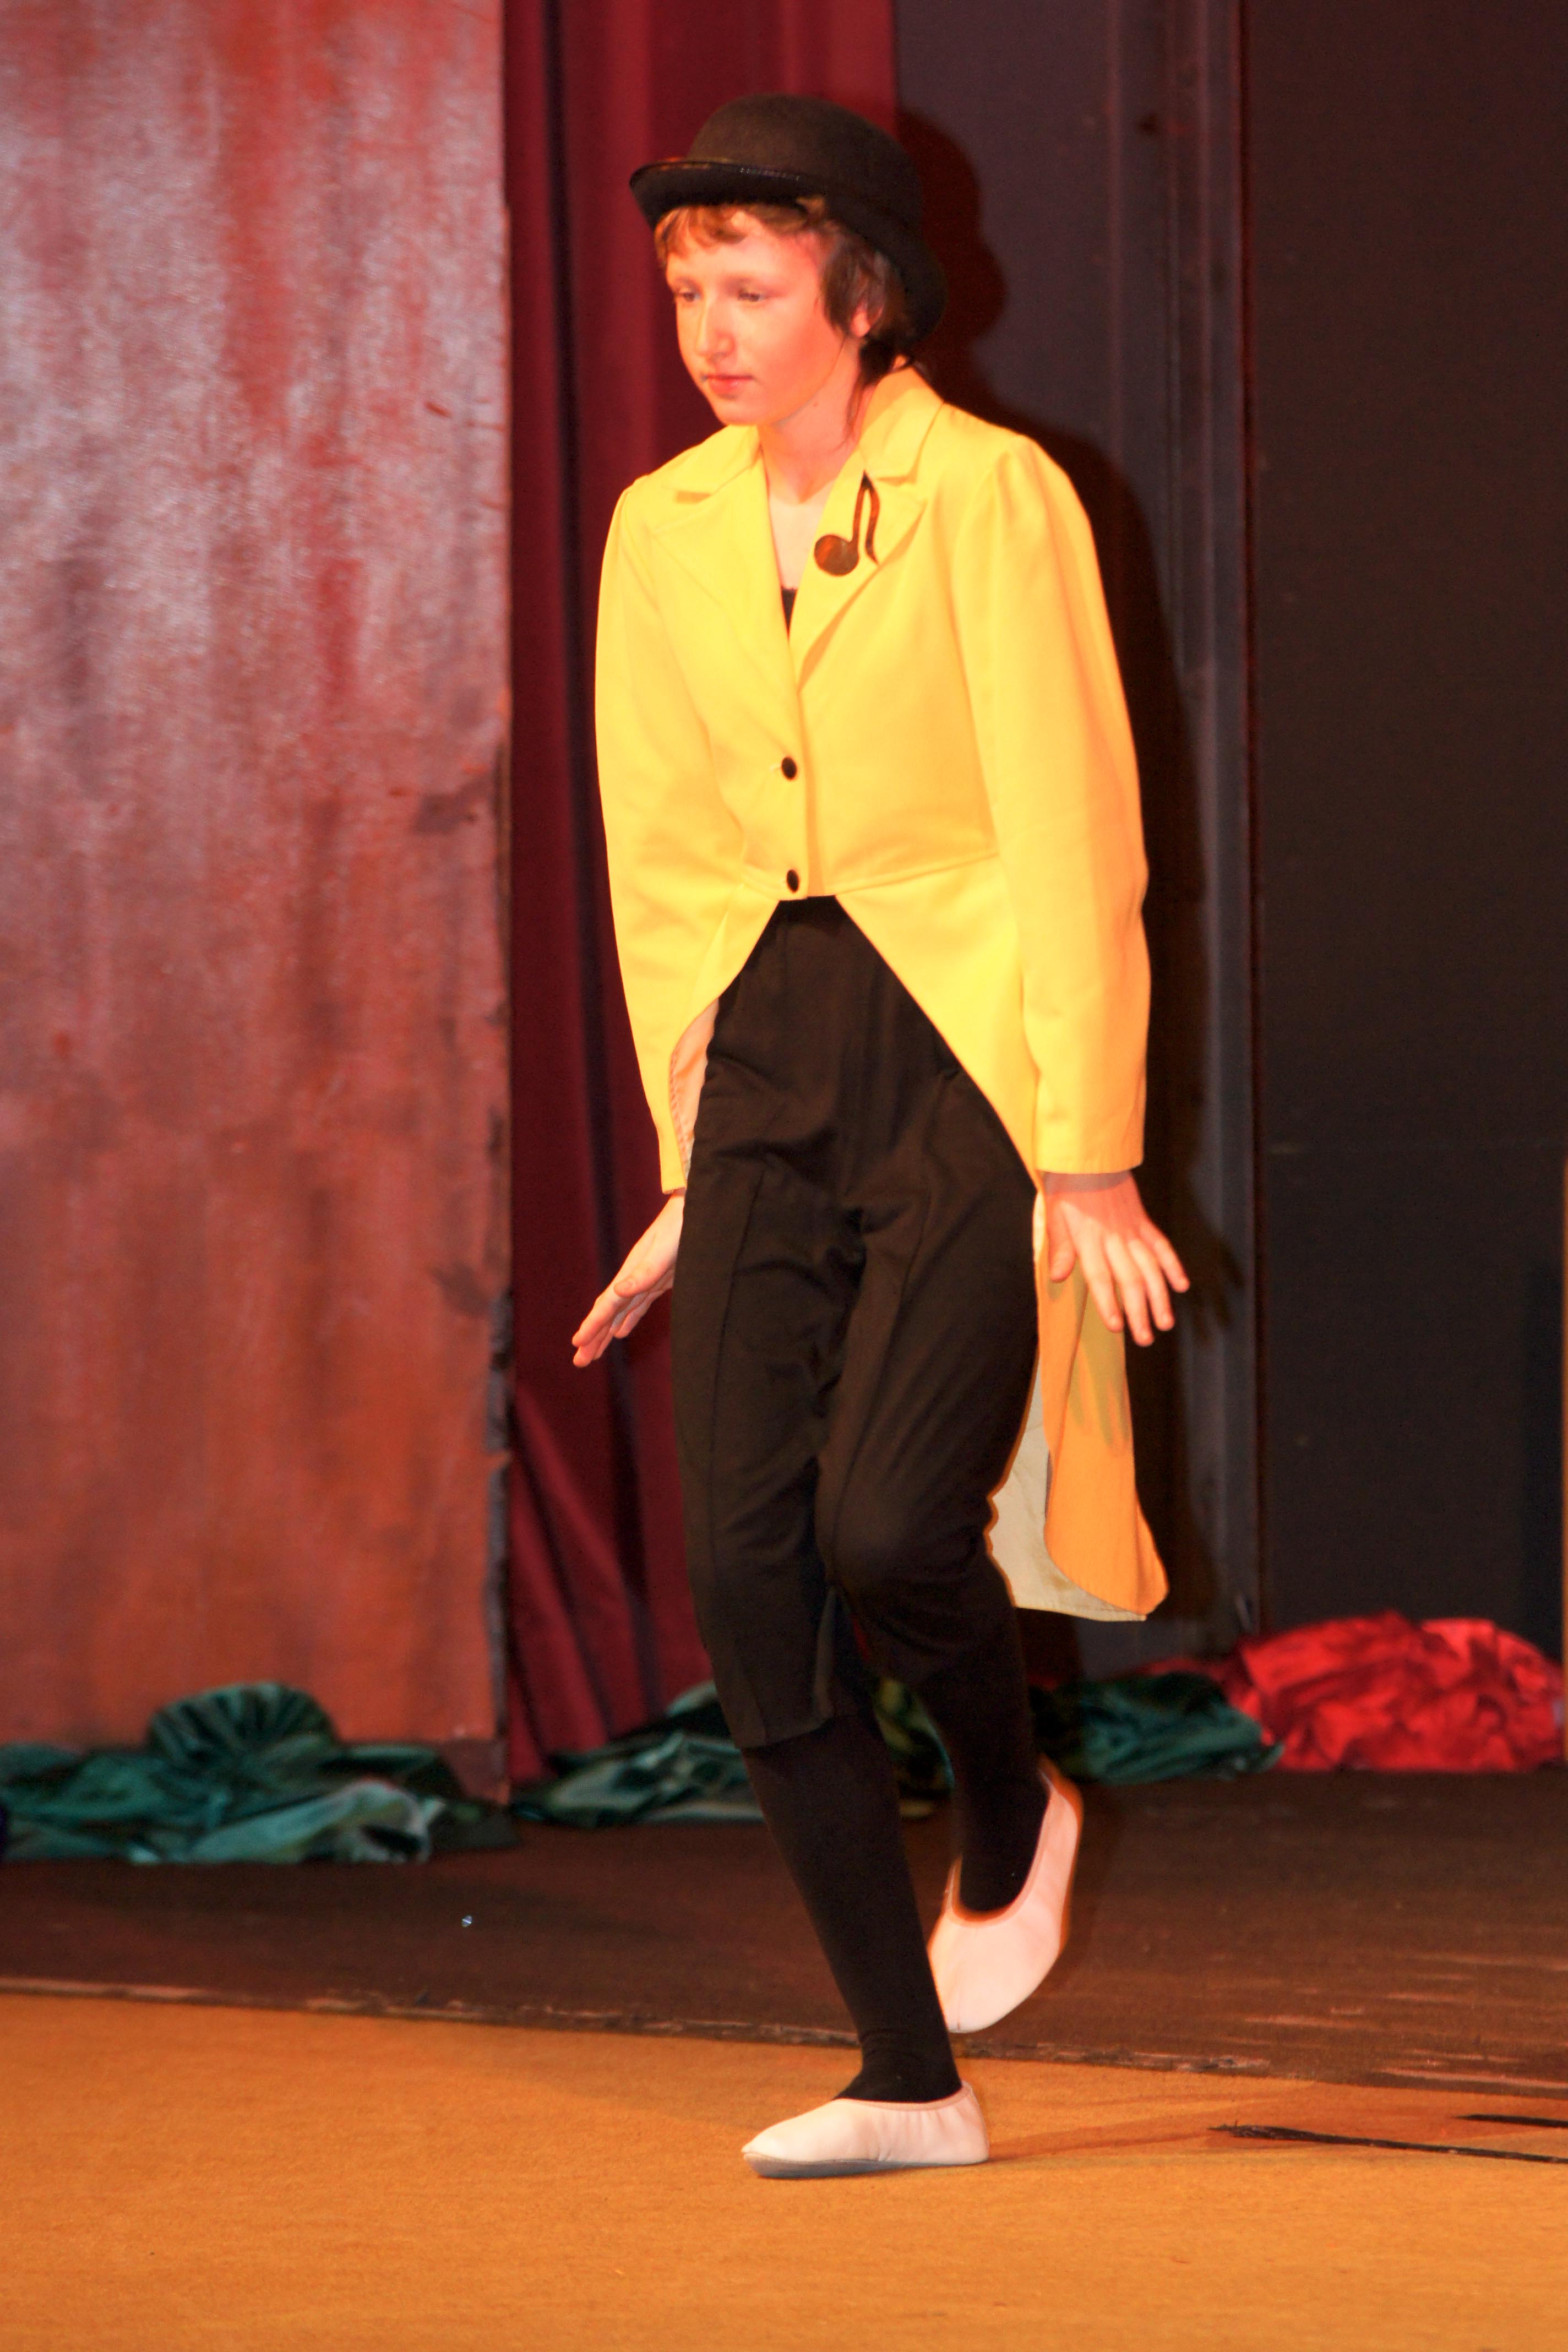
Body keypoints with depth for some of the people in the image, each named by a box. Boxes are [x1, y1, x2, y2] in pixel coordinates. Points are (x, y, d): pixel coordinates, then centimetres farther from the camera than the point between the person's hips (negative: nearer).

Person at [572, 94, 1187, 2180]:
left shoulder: (988, 497, -7)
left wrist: (1089, 1155, -13)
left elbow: (1076, 838, -9)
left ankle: (1012, 1818, 14)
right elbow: (664, 864, 14)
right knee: (747, 1567, -5)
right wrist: (687, 1168, 12)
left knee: (883, 1524, -21)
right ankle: (912, 2081, 2)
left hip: (977, 1060, -5)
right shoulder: (665, 535, 9)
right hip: (770, 1073, 5)